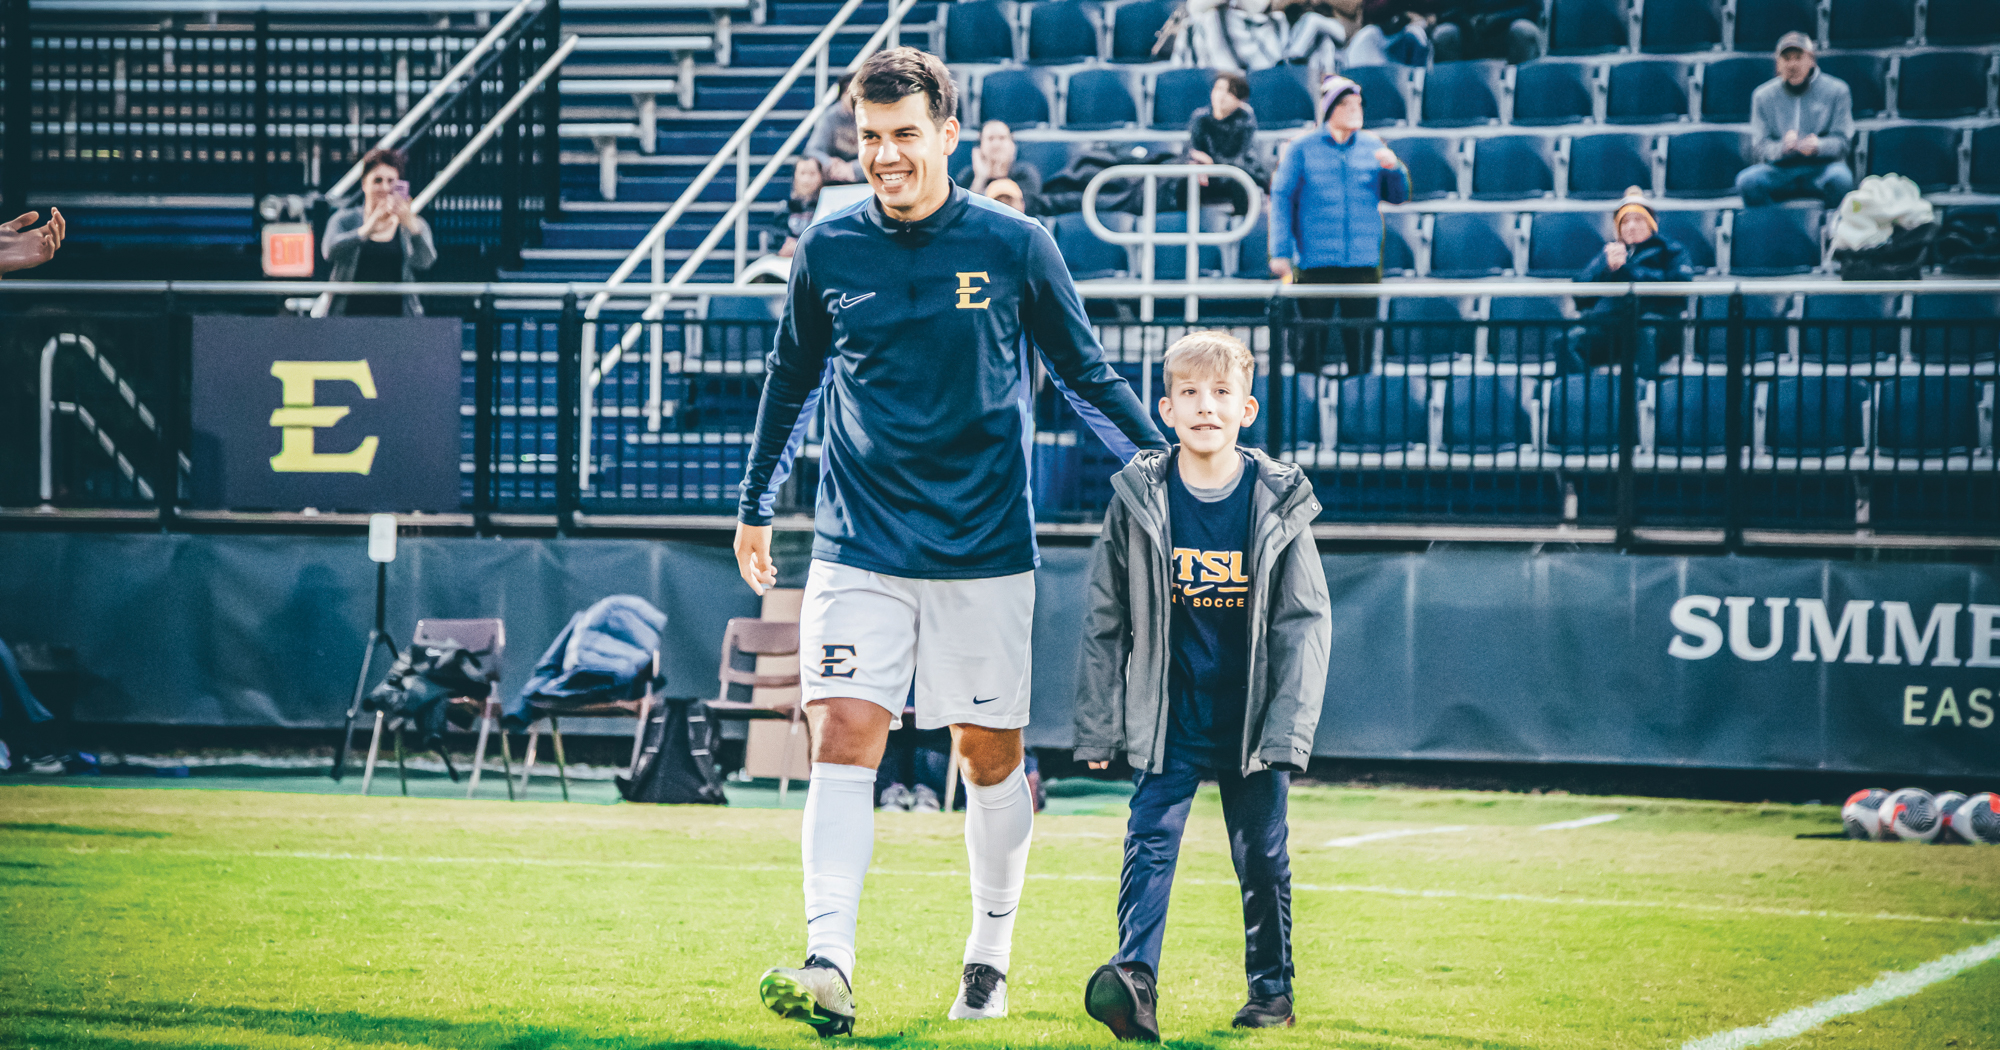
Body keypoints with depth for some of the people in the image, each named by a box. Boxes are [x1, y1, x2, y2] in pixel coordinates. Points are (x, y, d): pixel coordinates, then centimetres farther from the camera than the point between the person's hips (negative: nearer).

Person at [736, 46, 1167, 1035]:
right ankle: (828, 966, -21)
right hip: (858, 546, 0)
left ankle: (991, 950, 26)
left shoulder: (1015, 246, -3)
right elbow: (792, 383, 16)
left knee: (989, 752, 7)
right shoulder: (827, 249, 2)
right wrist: (755, 507, 21)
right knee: (842, 737, -13)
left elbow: (1086, 376, 9)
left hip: (985, 548, 0)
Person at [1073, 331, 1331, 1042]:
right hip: (1168, 716, 0)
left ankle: (1272, 989, 21)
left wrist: (1288, 728, -8)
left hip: (1253, 719, 0)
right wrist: (1097, 725, 4)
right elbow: (1106, 621, 4)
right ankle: (1135, 983, -25)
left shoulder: (1278, 501, -3)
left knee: (1261, 855, 7)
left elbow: (1305, 623, -1)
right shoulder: (1138, 499, -2)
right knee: (1151, 840, -14)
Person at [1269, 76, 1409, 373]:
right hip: (1315, 262, -2)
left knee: (1360, 346, 2)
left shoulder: (1372, 146, 11)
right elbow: (1281, 199, 0)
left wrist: (1394, 169, -8)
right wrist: (1280, 252, -8)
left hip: (1364, 261, 2)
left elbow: (1399, 197, 13)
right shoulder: (1301, 148, 2)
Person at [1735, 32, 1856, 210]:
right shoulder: (1763, 96, 8)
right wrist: (1782, 148, -22)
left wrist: (1818, 146, -23)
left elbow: (1842, 140, 0)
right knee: (1747, 180, -30)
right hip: (1779, 171, 1)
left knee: (1840, 178, -36)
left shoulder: (1836, 91, 5)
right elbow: (1760, 146, 2)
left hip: (1821, 168, -1)